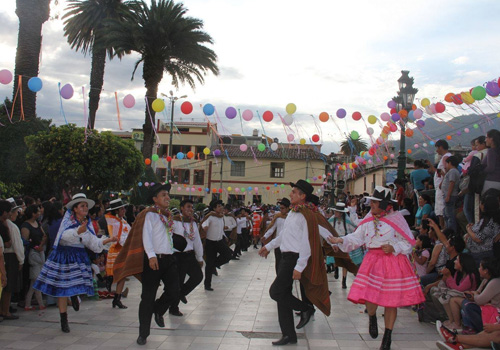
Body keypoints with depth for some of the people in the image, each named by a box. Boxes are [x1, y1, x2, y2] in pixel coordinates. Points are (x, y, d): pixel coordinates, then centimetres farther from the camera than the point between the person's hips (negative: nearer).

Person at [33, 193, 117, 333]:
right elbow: (65, 235, -24)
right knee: (62, 289, 0)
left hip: (79, 257, 4)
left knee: (79, 285, -8)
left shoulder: (87, 224, 11)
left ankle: (74, 296, 31)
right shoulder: (68, 220, -5)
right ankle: (64, 320, 12)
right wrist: (79, 231, -41)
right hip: (64, 255, -4)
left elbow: (94, 243, 10)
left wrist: (109, 240, -2)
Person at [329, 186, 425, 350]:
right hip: (373, 261, 3)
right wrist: (341, 240, -10)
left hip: (393, 261, -3)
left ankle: (387, 336, 20)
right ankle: (372, 318, 29)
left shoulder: (396, 218, -5)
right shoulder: (368, 220, 7)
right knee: (369, 295, -8)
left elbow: (409, 242, -1)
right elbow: (356, 238, 5)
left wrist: (394, 248, -16)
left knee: (390, 300, 2)